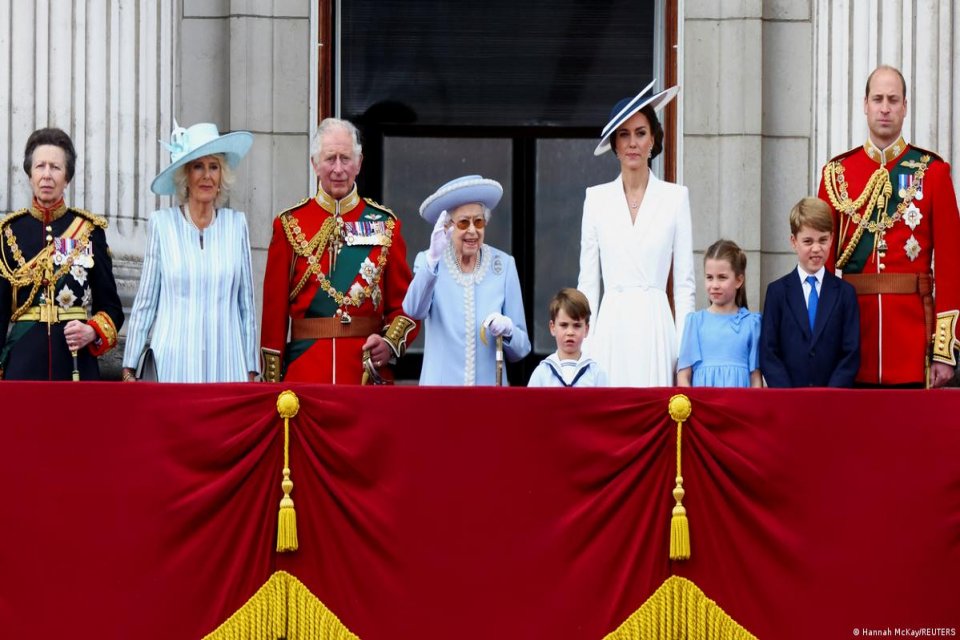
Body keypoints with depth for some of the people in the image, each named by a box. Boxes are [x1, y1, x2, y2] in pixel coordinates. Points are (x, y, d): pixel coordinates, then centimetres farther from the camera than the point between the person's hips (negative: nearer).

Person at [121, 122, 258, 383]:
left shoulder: (236, 224, 7)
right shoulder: (162, 224, 2)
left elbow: (246, 303, 11)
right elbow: (145, 302, 6)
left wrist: (251, 370, 10)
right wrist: (129, 367, 5)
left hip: (226, 366, 1)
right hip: (173, 365, -1)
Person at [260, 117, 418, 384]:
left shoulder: (385, 224, 7)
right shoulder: (290, 225, 5)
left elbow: (404, 302, 8)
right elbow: (275, 308, 4)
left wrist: (391, 343, -11)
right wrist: (272, 380, -1)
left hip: (369, 371, 1)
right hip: (305, 369, -1)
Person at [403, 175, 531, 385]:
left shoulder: (504, 266, 3)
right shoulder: (429, 261, 1)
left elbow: (521, 348, 6)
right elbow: (415, 310, -21)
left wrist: (507, 329, -16)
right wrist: (433, 258, -33)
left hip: (490, 383, 1)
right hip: (441, 381, -1)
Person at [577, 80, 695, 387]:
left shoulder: (675, 197, 6)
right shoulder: (597, 198, 9)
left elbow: (684, 283, 5)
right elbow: (588, 281, 10)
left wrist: (684, 347, -2)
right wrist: (584, 346, 2)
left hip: (655, 326, -1)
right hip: (611, 325, 1)